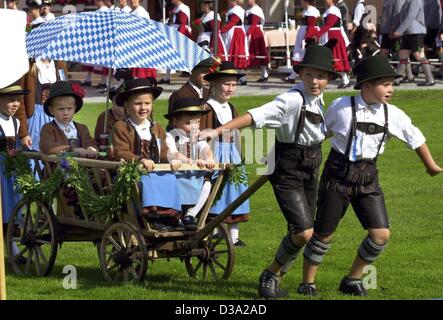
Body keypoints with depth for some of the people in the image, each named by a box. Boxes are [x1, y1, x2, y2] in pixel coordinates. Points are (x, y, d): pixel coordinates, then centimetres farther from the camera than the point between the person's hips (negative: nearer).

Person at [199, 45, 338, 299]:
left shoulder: (318, 100, 3)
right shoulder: (292, 100, -21)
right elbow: (255, 116, -30)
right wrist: (217, 131, -38)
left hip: (310, 173, 8)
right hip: (288, 175, -8)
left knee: (300, 234, 10)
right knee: (303, 232, -16)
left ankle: (274, 282, 26)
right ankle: (271, 275, 6)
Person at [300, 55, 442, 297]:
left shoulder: (392, 114, -3)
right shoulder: (341, 107, -13)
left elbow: (414, 138, 11)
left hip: (367, 178, 4)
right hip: (338, 175, -4)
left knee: (381, 235, -5)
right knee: (323, 234, 4)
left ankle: (352, 280, 15)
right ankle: (307, 283, 22)